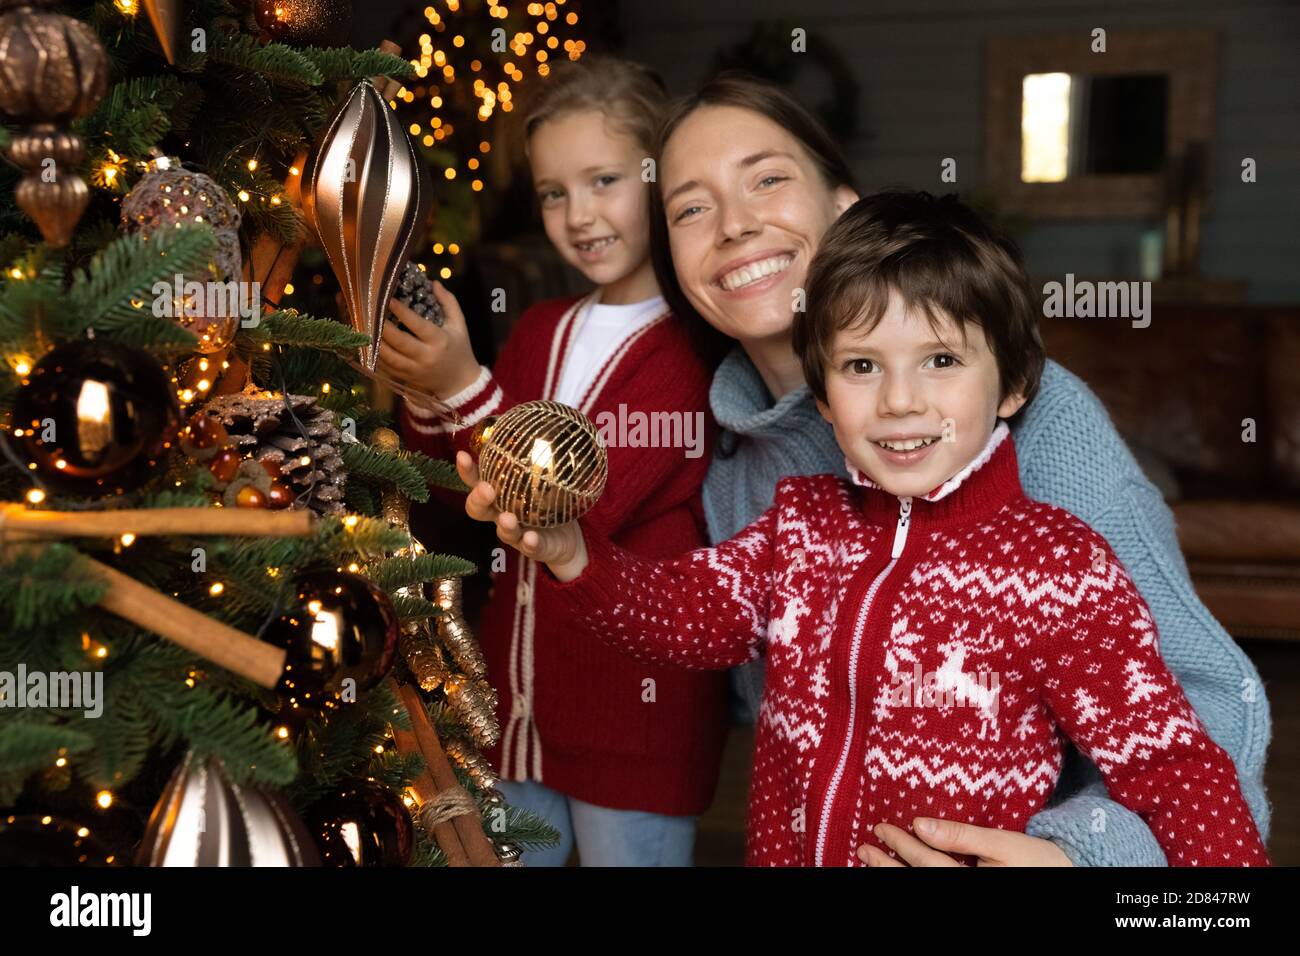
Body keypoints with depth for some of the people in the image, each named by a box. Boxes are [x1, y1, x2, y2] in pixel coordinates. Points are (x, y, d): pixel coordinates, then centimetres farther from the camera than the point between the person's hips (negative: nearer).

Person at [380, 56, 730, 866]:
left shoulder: (690, 349, -14)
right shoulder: (541, 329, 7)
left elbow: (576, 511, -21)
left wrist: (465, 387, -27)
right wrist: (424, 396, -8)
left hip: (637, 716, -6)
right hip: (520, 701, 6)